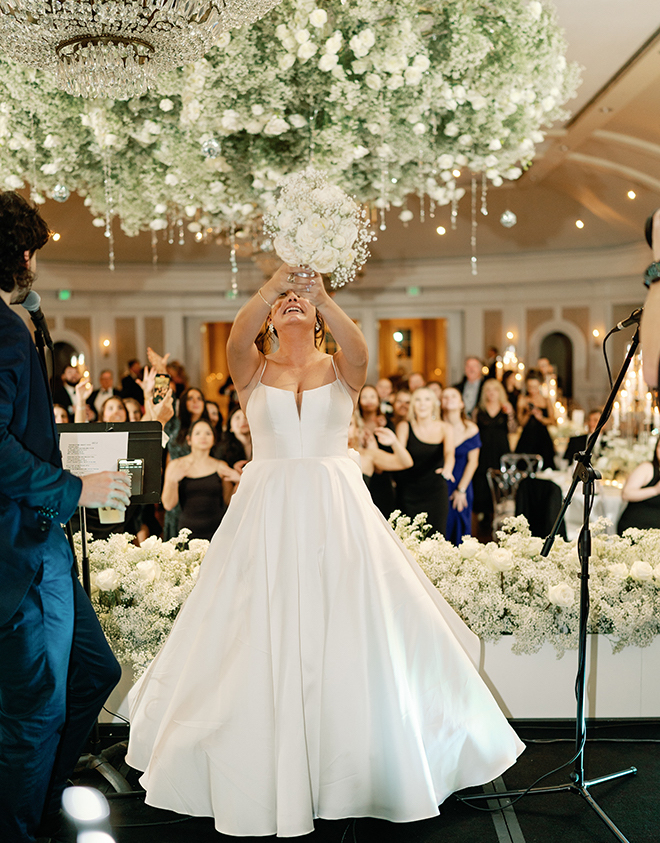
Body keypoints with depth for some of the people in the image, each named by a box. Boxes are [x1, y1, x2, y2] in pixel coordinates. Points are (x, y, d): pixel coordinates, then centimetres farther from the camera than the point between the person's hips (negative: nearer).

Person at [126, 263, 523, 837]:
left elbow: (359, 348, -17)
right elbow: (237, 337, -15)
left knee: (353, 634, 3)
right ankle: (265, 767, 24)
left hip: (338, 513, 0)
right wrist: (276, 282, -25)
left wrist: (322, 294, -28)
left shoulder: (341, 368, 6)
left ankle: (360, 762, 24)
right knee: (261, 639, 4)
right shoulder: (253, 368, 7)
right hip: (268, 513, 0)